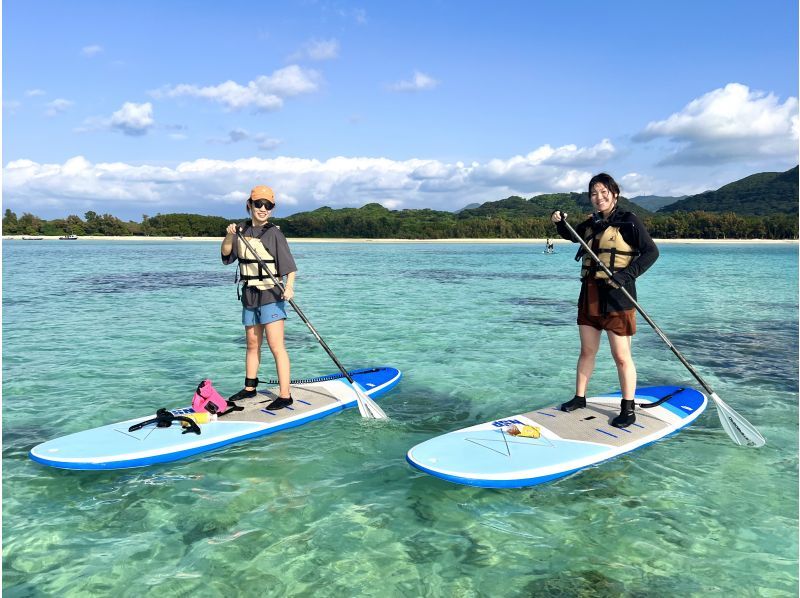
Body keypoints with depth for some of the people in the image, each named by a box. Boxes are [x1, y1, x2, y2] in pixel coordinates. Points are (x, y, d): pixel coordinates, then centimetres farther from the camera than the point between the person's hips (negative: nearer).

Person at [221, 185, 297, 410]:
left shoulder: (274, 233, -9)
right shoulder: (242, 230, 9)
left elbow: (289, 265, -14)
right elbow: (226, 255, 6)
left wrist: (289, 286, -29)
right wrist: (229, 236, -11)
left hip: (271, 295, -6)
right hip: (250, 295, 6)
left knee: (276, 346, -9)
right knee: (252, 344, 18)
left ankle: (285, 395, -6)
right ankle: (249, 388, 31)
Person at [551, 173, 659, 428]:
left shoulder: (629, 221, -6)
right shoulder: (591, 223, 13)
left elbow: (651, 252, -10)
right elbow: (572, 236, 33)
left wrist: (626, 275, -21)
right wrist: (560, 222, 11)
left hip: (616, 296, -6)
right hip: (589, 294, 6)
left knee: (621, 356, -2)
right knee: (587, 351, 15)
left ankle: (628, 409, 9)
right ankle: (579, 397, 27)